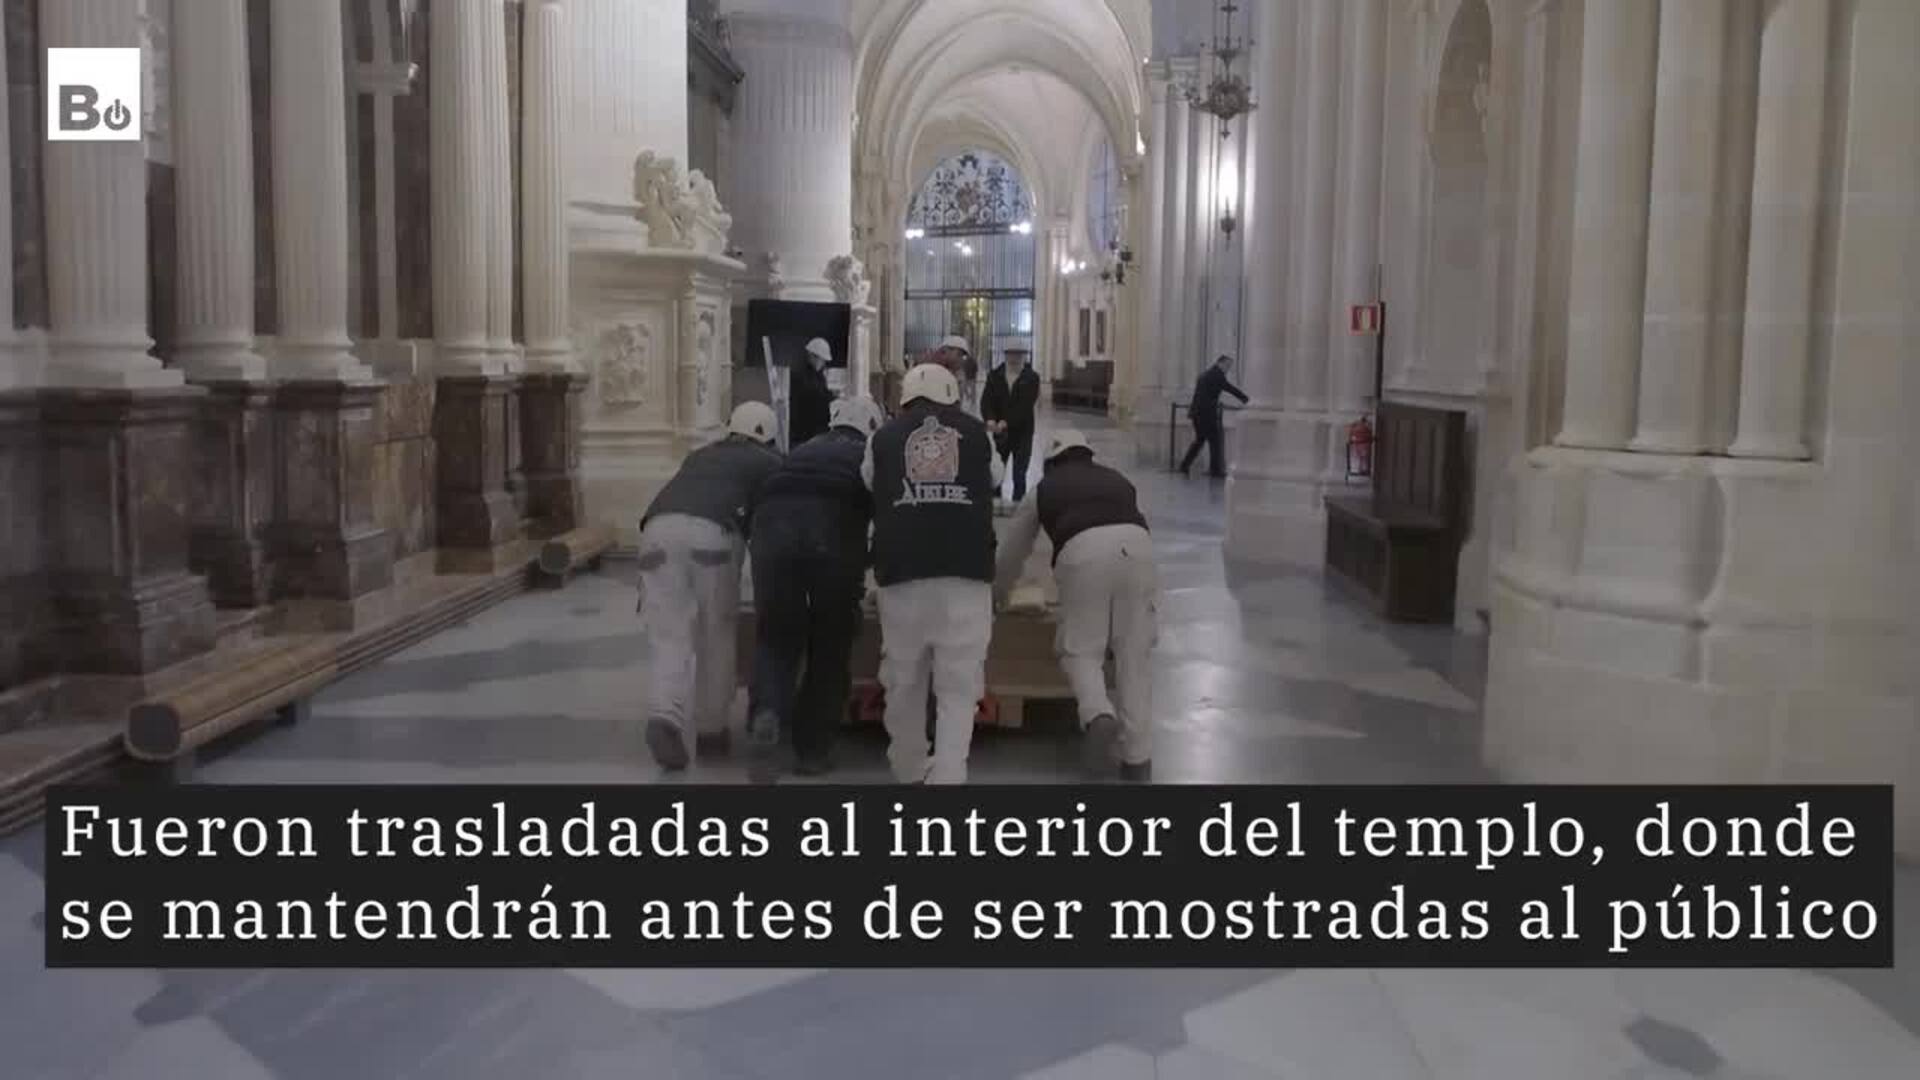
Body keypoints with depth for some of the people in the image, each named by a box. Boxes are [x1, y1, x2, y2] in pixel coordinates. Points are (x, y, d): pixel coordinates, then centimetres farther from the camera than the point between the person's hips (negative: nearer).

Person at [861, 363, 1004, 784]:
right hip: (967, 570, -1)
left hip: (903, 570, 1)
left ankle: (909, 769, 29)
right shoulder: (976, 432, 14)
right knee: (959, 684, 3)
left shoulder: (883, 437, 13)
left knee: (904, 678, 15)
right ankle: (947, 776, -4)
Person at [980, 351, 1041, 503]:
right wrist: (990, 420, -27)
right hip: (999, 433, 2)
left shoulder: (1032, 378, -6)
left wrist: (1006, 423, -28)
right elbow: (986, 400, -7)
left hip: (1022, 433, -2)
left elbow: (1025, 406, -17)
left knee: (1019, 475, -1)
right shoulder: (995, 375, 3)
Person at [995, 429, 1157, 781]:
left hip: (1083, 553, -2)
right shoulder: (1117, 479, 36)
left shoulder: (1044, 488, 29)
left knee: (1082, 651, 11)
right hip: (1136, 547, 2)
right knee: (1134, 655, 10)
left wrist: (999, 591, 57)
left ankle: (1099, 716, -18)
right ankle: (1137, 757, 12)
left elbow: (1013, 549, 39)